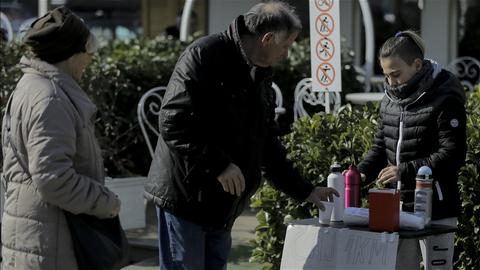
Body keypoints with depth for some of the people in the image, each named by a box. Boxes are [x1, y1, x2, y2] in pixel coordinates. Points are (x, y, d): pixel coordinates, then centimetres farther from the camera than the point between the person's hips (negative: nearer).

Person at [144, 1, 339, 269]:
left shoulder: (261, 75, 14)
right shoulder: (204, 56, -14)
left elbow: (268, 144, 21)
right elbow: (173, 123, -22)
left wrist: (303, 190, 20)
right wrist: (219, 165, -24)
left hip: (222, 206, 8)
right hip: (186, 196, -8)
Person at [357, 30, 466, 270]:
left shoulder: (444, 99, -12)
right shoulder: (390, 100, 10)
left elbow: (452, 154, -16)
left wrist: (405, 171, -22)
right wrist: (362, 173, -2)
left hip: (435, 208, -7)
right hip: (397, 206, 7)